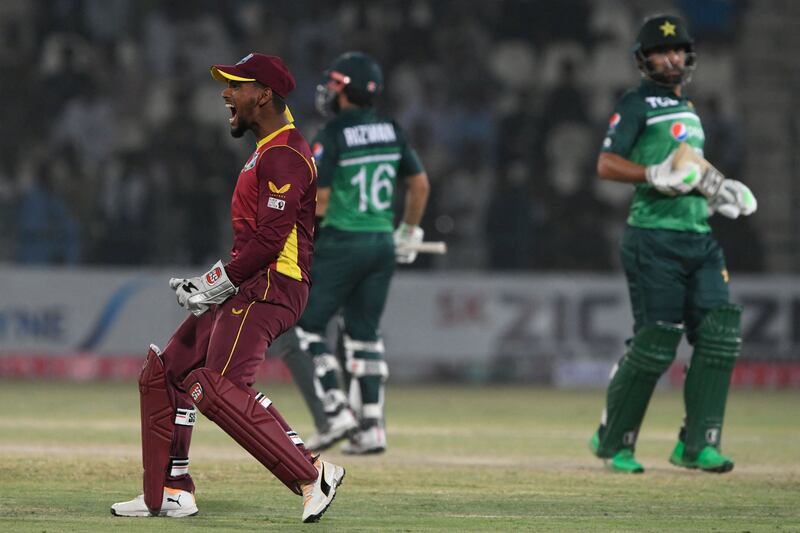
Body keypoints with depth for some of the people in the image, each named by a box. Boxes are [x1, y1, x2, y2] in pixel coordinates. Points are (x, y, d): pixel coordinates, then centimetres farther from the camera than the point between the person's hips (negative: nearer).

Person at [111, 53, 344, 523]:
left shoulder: (284, 156, -13)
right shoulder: (267, 152, 21)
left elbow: (269, 240, -21)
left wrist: (217, 285, -15)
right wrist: (208, 284, 18)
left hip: (269, 289, -11)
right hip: (247, 288, 11)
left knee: (217, 387, -24)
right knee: (164, 372, 12)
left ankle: (313, 474, -22)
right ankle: (171, 493, 15)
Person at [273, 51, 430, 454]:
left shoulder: (331, 137, -12)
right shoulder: (391, 131, 7)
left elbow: (317, 202, -14)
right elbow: (420, 185, 13)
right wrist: (409, 233, 25)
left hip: (342, 242, -7)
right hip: (383, 245, 7)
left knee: (303, 331, 2)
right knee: (364, 334, 13)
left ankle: (334, 413, -9)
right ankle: (370, 428, 7)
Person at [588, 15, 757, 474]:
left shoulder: (689, 110, 23)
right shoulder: (636, 104, -2)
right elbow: (607, 164, -11)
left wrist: (717, 191, 16)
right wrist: (654, 174, -24)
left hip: (700, 236, 7)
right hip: (655, 239, -7)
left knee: (719, 334, -5)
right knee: (656, 339, -8)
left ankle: (698, 445, -3)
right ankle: (613, 441, 9)